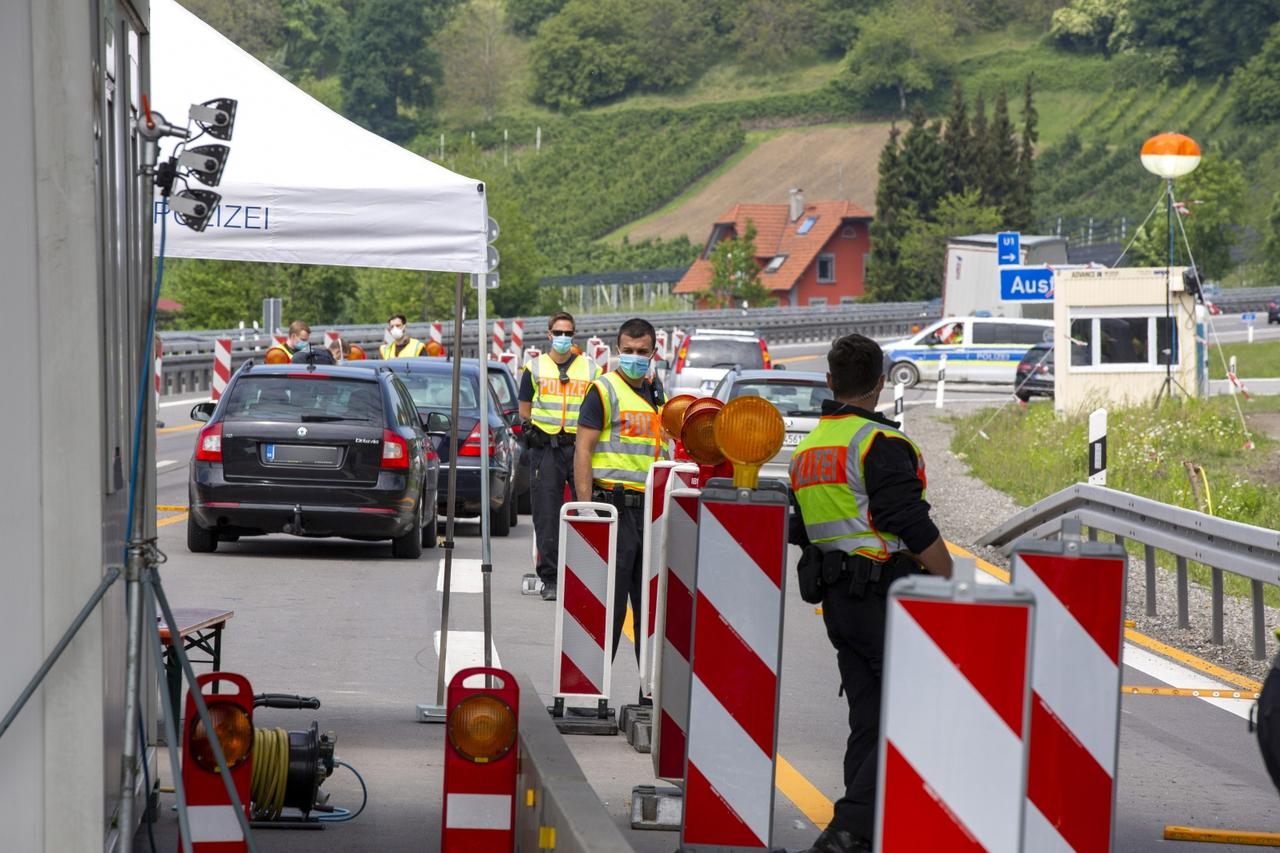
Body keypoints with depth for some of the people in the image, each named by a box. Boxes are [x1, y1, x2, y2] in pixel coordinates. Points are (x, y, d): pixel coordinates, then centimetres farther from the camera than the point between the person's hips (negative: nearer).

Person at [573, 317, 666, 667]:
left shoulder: (658, 396, 18)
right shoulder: (604, 391, -3)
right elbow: (583, 451, -9)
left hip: (652, 511, 7)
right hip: (615, 508, -7)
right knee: (610, 605, -5)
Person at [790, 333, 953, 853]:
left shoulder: (806, 450, 15)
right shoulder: (880, 445, -13)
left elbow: (803, 532, 19)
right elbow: (915, 529, -17)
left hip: (835, 598, 9)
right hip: (886, 596, -9)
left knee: (868, 718, 13)